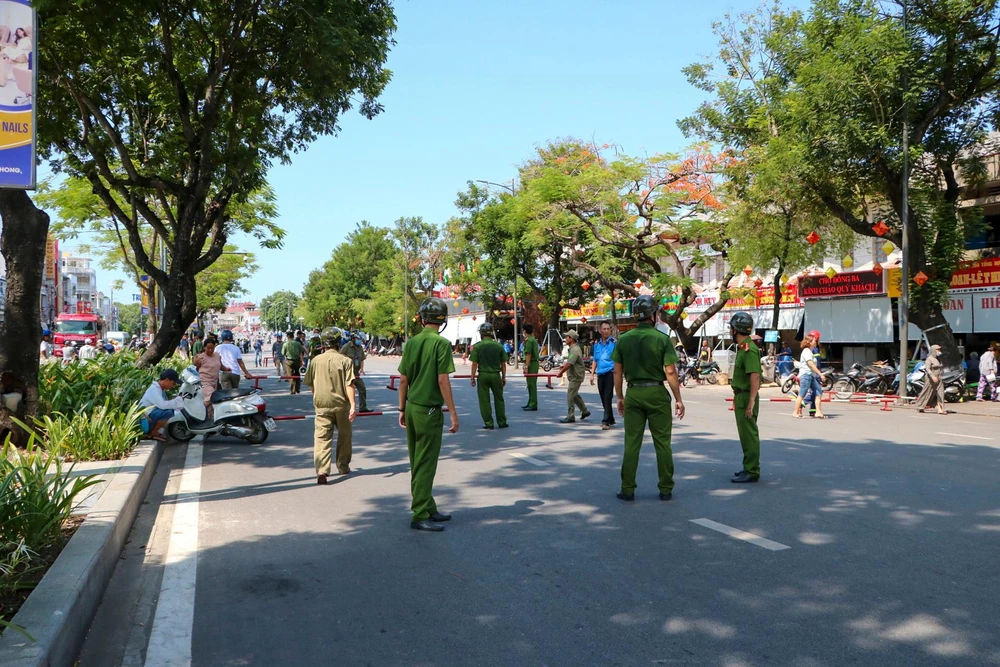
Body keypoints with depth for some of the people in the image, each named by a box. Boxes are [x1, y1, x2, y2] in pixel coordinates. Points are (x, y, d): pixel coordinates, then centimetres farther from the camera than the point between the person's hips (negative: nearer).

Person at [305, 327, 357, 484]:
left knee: (321, 437, -4)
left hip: (321, 404, 1)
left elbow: (310, 384, 10)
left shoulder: (316, 360, 2)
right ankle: (343, 466, 31)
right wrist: (353, 405, -15)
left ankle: (321, 470, -21)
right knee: (344, 436, 18)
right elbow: (349, 384, -13)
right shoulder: (345, 360, -6)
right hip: (341, 404, 0)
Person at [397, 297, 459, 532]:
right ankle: (420, 515, 5)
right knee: (425, 465, 0)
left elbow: (403, 380, 8)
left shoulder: (411, 343, 6)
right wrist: (453, 413, -11)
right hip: (429, 411, -7)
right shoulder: (441, 343, -12)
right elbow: (443, 381, -16)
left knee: (417, 463, 14)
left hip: (412, 408, 7)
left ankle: (428, 509, 26)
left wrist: (402, 409, 17)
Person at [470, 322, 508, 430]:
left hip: (483, 375, -2)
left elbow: (475, 364, -6)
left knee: (484, 400, 6)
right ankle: (502, 422, 17)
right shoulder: (499, 346, 1)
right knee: (499, 399, 13)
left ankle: (488, 423, 8)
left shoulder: (477, 346, -5)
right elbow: (503, 364, 4)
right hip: (496, 375, 2)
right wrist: (504, 377, 14)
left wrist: (473, 378, 2)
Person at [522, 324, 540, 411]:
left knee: (531, 384, -8)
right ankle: (531, 403, 20)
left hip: (531, 364, -10)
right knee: (531, 384, 14)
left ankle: (533, 405, -8)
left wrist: (526, 367, -20)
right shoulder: (534, 340, 16)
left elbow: (528, 355, -19)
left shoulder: (529, 341, -14)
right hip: (535, 362, 10)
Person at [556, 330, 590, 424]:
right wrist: (563, 366, 7)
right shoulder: (572, 348, 13)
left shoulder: (575, 350, -20)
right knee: (575, 395, 19)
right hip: (574, 376, 10)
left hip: (576, 376, -10)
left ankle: (570, 417, -2)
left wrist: (561, 372, -16)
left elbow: (569, 364, -25)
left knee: (570, 396, -7)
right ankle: (584, 411, 28)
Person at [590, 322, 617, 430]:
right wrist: (592, 374, 14)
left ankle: (606, 421, -10)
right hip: (600, 374, 6)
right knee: (603, 398, 11)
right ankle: (610, 419, 25)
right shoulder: (597, 344, 13)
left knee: (607, 397, -10)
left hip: (610, 372, -6)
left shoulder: (614, 343, -4)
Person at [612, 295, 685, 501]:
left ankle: (627, 490, 9)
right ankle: (665, 489, 12)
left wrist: (620, 397, 14)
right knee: (662, 443, 7)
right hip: (657, 394, -2)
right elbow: (670, 372, -10)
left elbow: (617, 371, 4)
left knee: (632, 443, 7)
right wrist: (678, 399, -3)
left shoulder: (624, 339, 2)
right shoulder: (662, 338, -7)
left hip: (633, 394, 2)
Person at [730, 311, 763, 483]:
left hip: (746, 397, -11)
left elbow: (755, 376, -25)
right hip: (741, 396, 11)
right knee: (746, 434, 16)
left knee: (749, 435, -5)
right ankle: (749, 468, 25)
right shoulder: (742, 347, 14)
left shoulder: (749, 349, -18)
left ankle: (751, 472, -1)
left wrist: (751, 402, -27)